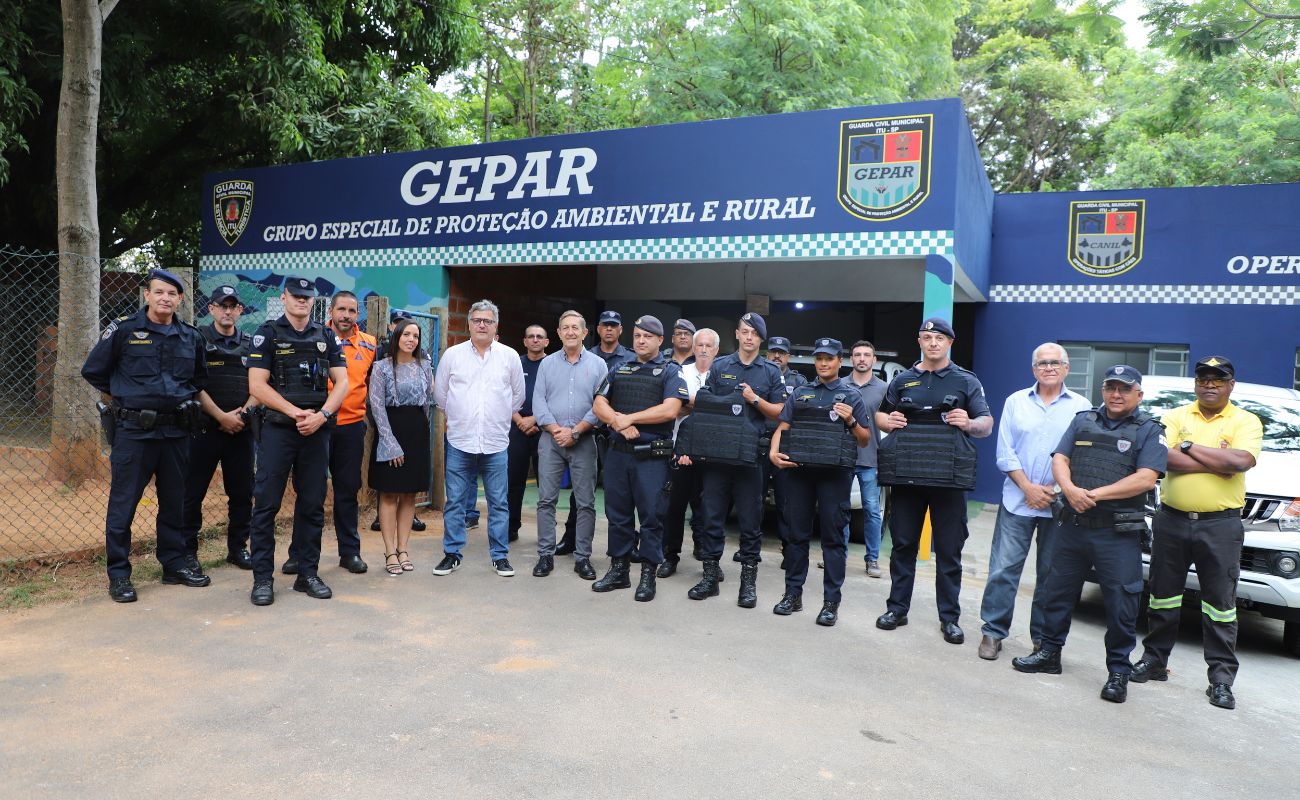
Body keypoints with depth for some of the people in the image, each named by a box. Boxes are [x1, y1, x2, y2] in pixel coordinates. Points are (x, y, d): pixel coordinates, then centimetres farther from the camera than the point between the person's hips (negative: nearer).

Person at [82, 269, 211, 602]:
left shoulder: (191, 336, 8)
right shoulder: (123, 330, -4)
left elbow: (199, 384, 19)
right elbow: (93, 372, 5)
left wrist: (222, 416, 11)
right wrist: (124, 404, 7)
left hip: (176, 432, 4)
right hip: (133, 432, -4)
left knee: (174, 501, 12)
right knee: (123, 503, 1)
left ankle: (174, 563, 24)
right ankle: (118, 574, 11)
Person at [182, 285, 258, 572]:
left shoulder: (249, 345, 12)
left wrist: (243, 412, -6)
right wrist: (221, 416, -13)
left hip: (241, 429, 4)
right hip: (205, 427, -4)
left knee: (242, 492, 8)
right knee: (193, 492, 2)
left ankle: (238, 548, 19)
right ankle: (188, 550, 12)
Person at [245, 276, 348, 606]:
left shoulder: (326, 337, 11)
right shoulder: (268, 334, 1)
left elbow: (341, 382, 5)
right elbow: (257, 385, -7)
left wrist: (321, 415, -10)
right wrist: (296, 412, -14)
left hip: (317, 430, 3)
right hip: (279, 428, -3)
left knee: (312, 505, 8)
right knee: (267, 503, -1)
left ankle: (307, 574, 17)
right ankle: (262, 578, 7)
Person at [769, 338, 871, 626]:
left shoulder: (851, 395, 7)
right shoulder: (800, 393, 15)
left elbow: (865, 439, 8)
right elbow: (782, 427, 10)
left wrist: (851, 421, -11)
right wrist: (774, 452, -7)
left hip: (835, 473, -3)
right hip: (799, 470, 3)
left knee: (833, 537, 1)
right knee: (797, 533, 8)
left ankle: (831, 601, 6)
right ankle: (793, 594, 18)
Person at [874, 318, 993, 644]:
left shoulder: (966, 381, 6)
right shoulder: (902, 380, 12)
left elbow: (987, 425, 2)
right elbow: (880, 416, 19)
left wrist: (970, 423, -20)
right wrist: (886, 421, -4)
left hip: (948, 478, -2)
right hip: (906, 475, 2)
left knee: (949, 550, 4)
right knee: (903, 544, 9)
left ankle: (949, 617, 14)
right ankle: (897, 608, 20)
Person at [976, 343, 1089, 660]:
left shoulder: (1081, 407, 5)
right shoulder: (1016, 402, 7)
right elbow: (1005, 452, 2)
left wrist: (1057, 489, -9)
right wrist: (1028, 488, -8)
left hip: (1060, 503, 0)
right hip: (1018, 500, 0)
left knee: (1052, 573, 8)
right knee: (1003, 568, -2)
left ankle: (1043, 638, 19)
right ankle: (993, 632, 8)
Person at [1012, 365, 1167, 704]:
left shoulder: (1149, 430, 1)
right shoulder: (1083, 420, 13)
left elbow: (1146, 479, -12)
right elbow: (1060, 460, 5)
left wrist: (1097, 494, -17)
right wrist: (1070, 489, -16)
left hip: (1118, 533, -4)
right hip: (1073, 524, 4)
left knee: (1121, 603, 0)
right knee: (1058, 591, 11)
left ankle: (1118, 672, 14)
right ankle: (1049, 653, 26)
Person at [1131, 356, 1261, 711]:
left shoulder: (1245, 421, 2)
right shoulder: (1176, 416, 6)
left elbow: (1242, 461, -17)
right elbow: (1164, 458, -11)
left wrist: (1190, 447, -11)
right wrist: (1217, 463, -13)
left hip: (1220, 525, -2)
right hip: (1171, 519, 2)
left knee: (1220, 603, 2)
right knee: (1162, 595, 11)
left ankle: (1222, 677, 11)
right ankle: (1154, 660, 24)